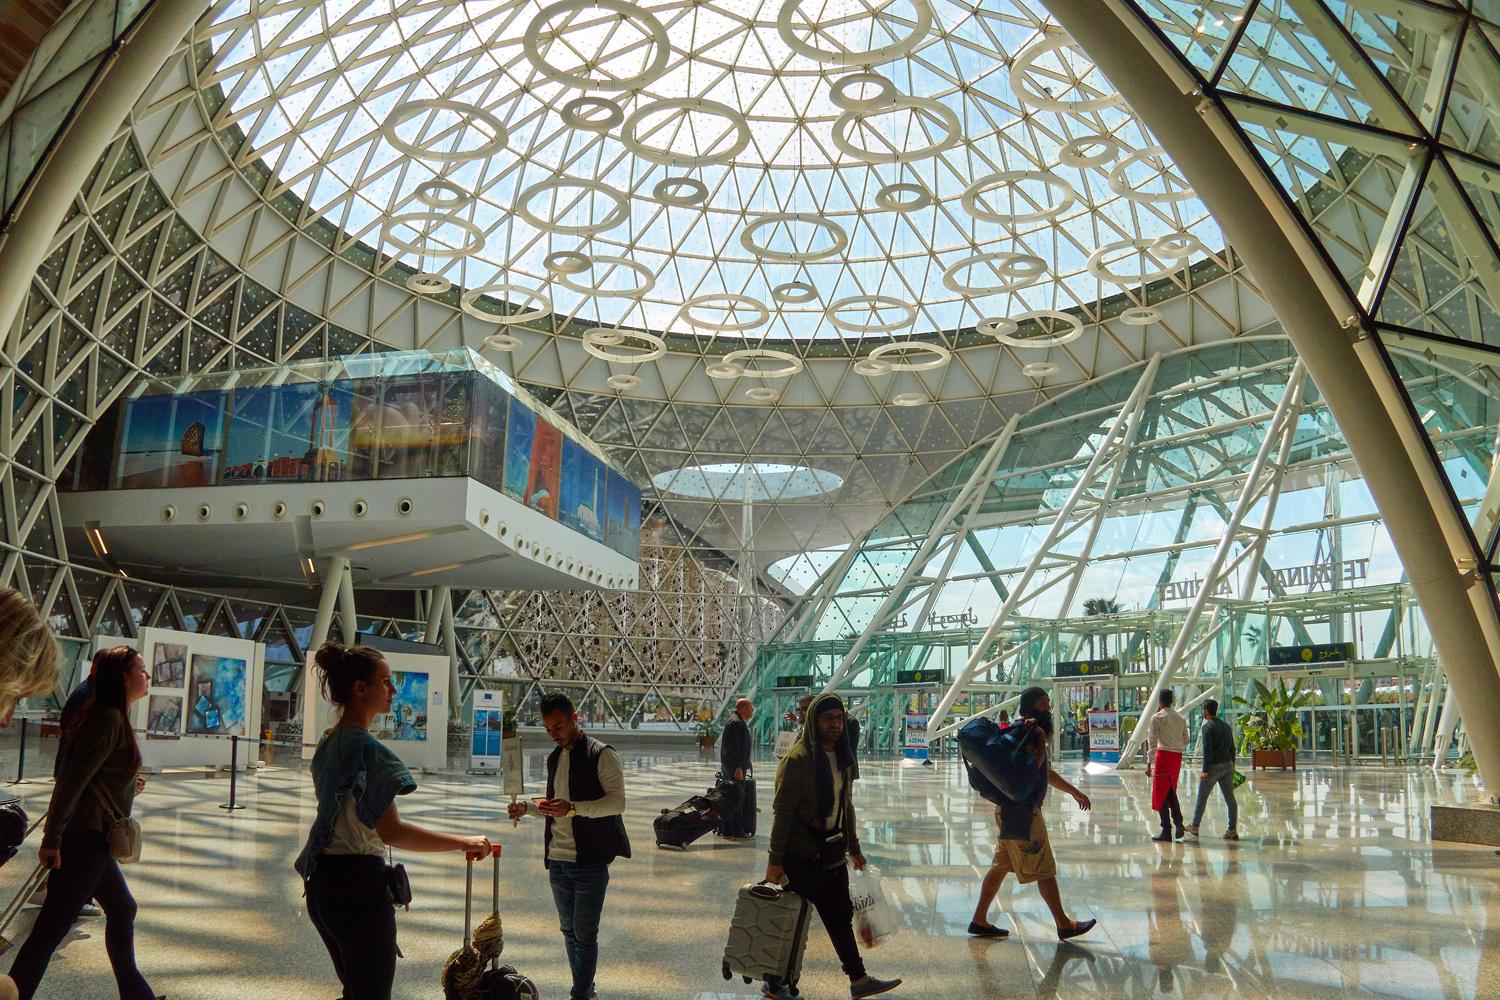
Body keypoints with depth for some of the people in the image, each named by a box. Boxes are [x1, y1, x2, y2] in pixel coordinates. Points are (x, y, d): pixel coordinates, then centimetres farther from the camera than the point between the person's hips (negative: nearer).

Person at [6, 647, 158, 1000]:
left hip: (95, 840, 11)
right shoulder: (109, 719, -17)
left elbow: (65, 773, 18)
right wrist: (53, 839, -21)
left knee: (122, 910, 19)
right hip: (86, 838, -11)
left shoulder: (115, 718, 14)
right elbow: (72, 779, -22)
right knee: (52, 928, -5)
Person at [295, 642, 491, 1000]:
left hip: (323, 881, 10)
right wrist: (465, 843, -22)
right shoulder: (366, 747, -20)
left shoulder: (328, 743, 10)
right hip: (358, 884, -10)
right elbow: (391, 831, -26)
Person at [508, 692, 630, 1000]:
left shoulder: (602, 754, -11)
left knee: (584, 935, -3)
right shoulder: (555, 758, 13)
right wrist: (527, 808, 3)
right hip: (558, 859, 8)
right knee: (568, 930, 15)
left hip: (590, 861, -7)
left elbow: (618, 801, -18)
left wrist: (572, 808, -29)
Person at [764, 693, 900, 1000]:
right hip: (801, 856, -7)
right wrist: (775, 859, -18)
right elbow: (783, 811, -17)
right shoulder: (797, 759, -17)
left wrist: (854, 848, 20)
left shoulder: (843, 757, 8)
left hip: (832, 853, 7)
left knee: (840, 917, 15)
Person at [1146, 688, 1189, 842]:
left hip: (1163, 755, -6)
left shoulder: (1157, 717, -8)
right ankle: (1179, 823, 6)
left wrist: (1149, 763, -12)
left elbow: (1153, 742, -13)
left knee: (1161, 793, 2)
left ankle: (1166, 831, 1)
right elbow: (1186, 741, 12)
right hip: (1177, 756, 6)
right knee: (1171, 792, 19)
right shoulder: (1181, 719, 9)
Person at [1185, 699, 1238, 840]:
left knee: (1202, 798, 6)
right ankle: (1233, 830, 2)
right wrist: (1232, 767, 20)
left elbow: (1207, 750, -18)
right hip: (1227, 765, 7)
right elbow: (1232, 748, 15)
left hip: (1214, 766, -7)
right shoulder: (1226, 726, 12)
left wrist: (1205, 770, -17)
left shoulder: (1207, 727, -12)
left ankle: (1194, 827, 17)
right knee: (1230, 798, 5)